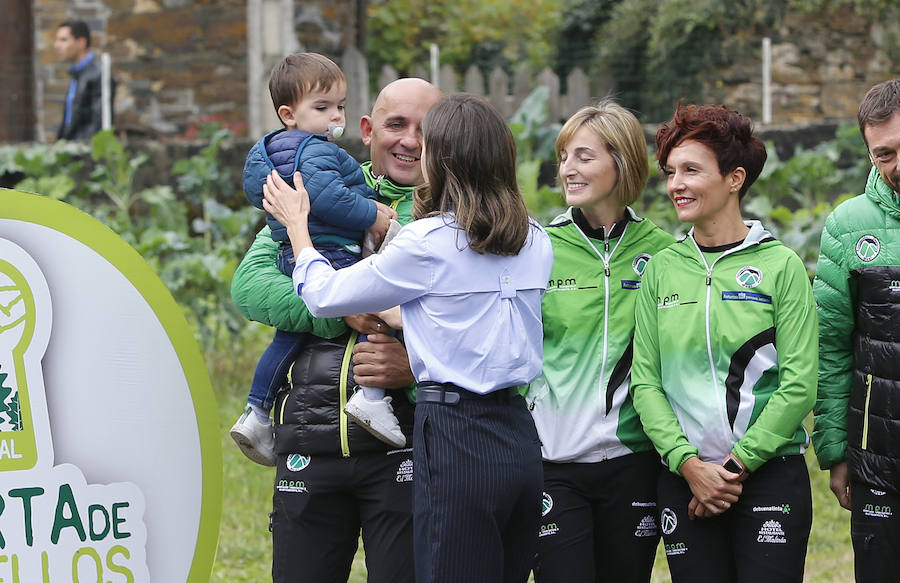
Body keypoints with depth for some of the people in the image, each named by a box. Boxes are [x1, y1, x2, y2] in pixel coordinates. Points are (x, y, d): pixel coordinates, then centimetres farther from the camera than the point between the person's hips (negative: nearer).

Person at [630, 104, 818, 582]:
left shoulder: (780, 265, -1)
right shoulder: (662, 268, 8)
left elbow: (799, 385, -6)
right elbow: (645, 382, 4)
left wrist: (738, 464, -10)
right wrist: (688, 463, -8)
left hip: (770, 475, -3)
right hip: (684, 479, 3)